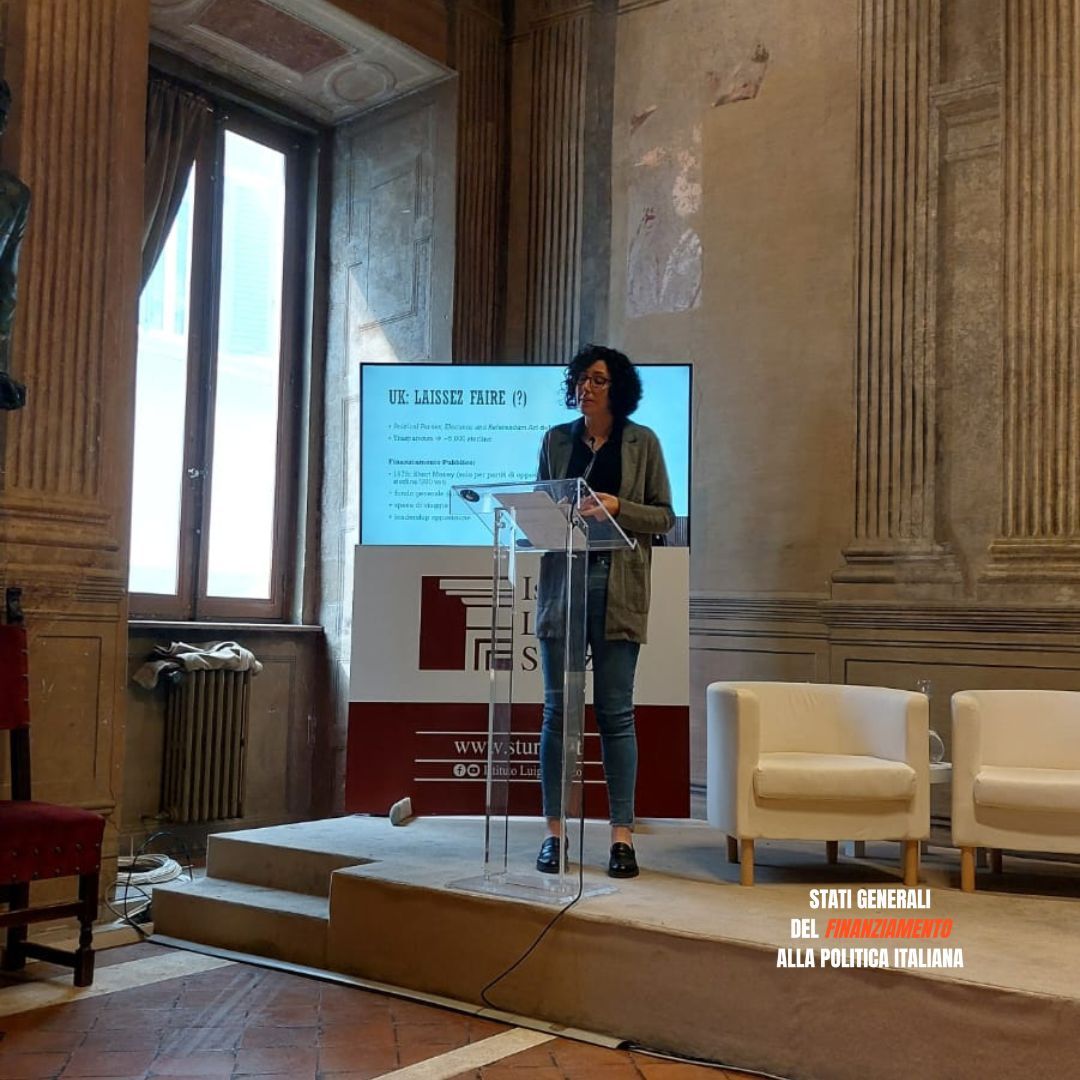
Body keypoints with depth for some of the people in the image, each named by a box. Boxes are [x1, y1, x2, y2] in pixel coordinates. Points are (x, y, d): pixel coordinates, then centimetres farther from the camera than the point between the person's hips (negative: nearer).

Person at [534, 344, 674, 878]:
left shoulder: (642, 442, 5)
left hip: (618, 589, -2)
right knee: (557, 710, 2)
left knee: (615, 712, -1)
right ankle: (554, 830, 10)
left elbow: (664, 516, 3)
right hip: (561, 583, 2)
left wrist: (617, 507, -13)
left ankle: (622, 833, 6)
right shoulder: (556, 439, 12)